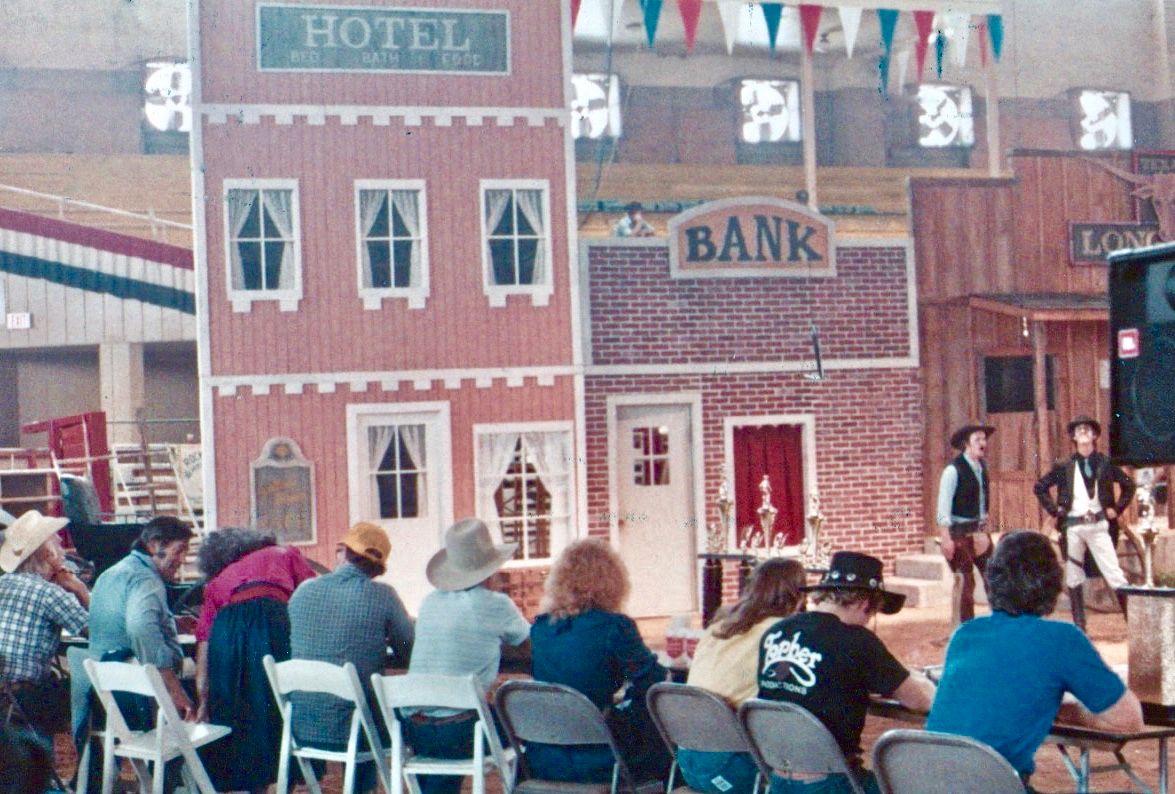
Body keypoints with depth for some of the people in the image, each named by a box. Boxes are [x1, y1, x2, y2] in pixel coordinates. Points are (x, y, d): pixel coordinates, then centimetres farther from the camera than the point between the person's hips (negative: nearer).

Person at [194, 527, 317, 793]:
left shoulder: (216, 584, 34)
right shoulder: (286, 555, 31)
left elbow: (204, 644, 23)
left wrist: (203, 704, 20)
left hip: (227, 630, 2)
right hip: (275, 620, -2)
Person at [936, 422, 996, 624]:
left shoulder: (982, 466, 7)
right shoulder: (954, 470, -14)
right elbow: (943, 506, -16)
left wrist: (984, 525, 14)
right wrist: (946, 537, -19)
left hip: (978, 530, 7)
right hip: (959, 531, -7)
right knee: (964, 581, -2)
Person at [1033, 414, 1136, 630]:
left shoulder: (1105, 464, 2)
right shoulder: (1065, 467, 3)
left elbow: (1128, 485, 13)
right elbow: (1039, 487, 11)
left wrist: (1117, 508, 3)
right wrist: (1054, 509, 3)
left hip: (1099, 525, -1)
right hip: (1072, 527, 1)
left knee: (1115, 575, -7)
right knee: (1073, 579, 6)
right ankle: (1079, 626, 13)